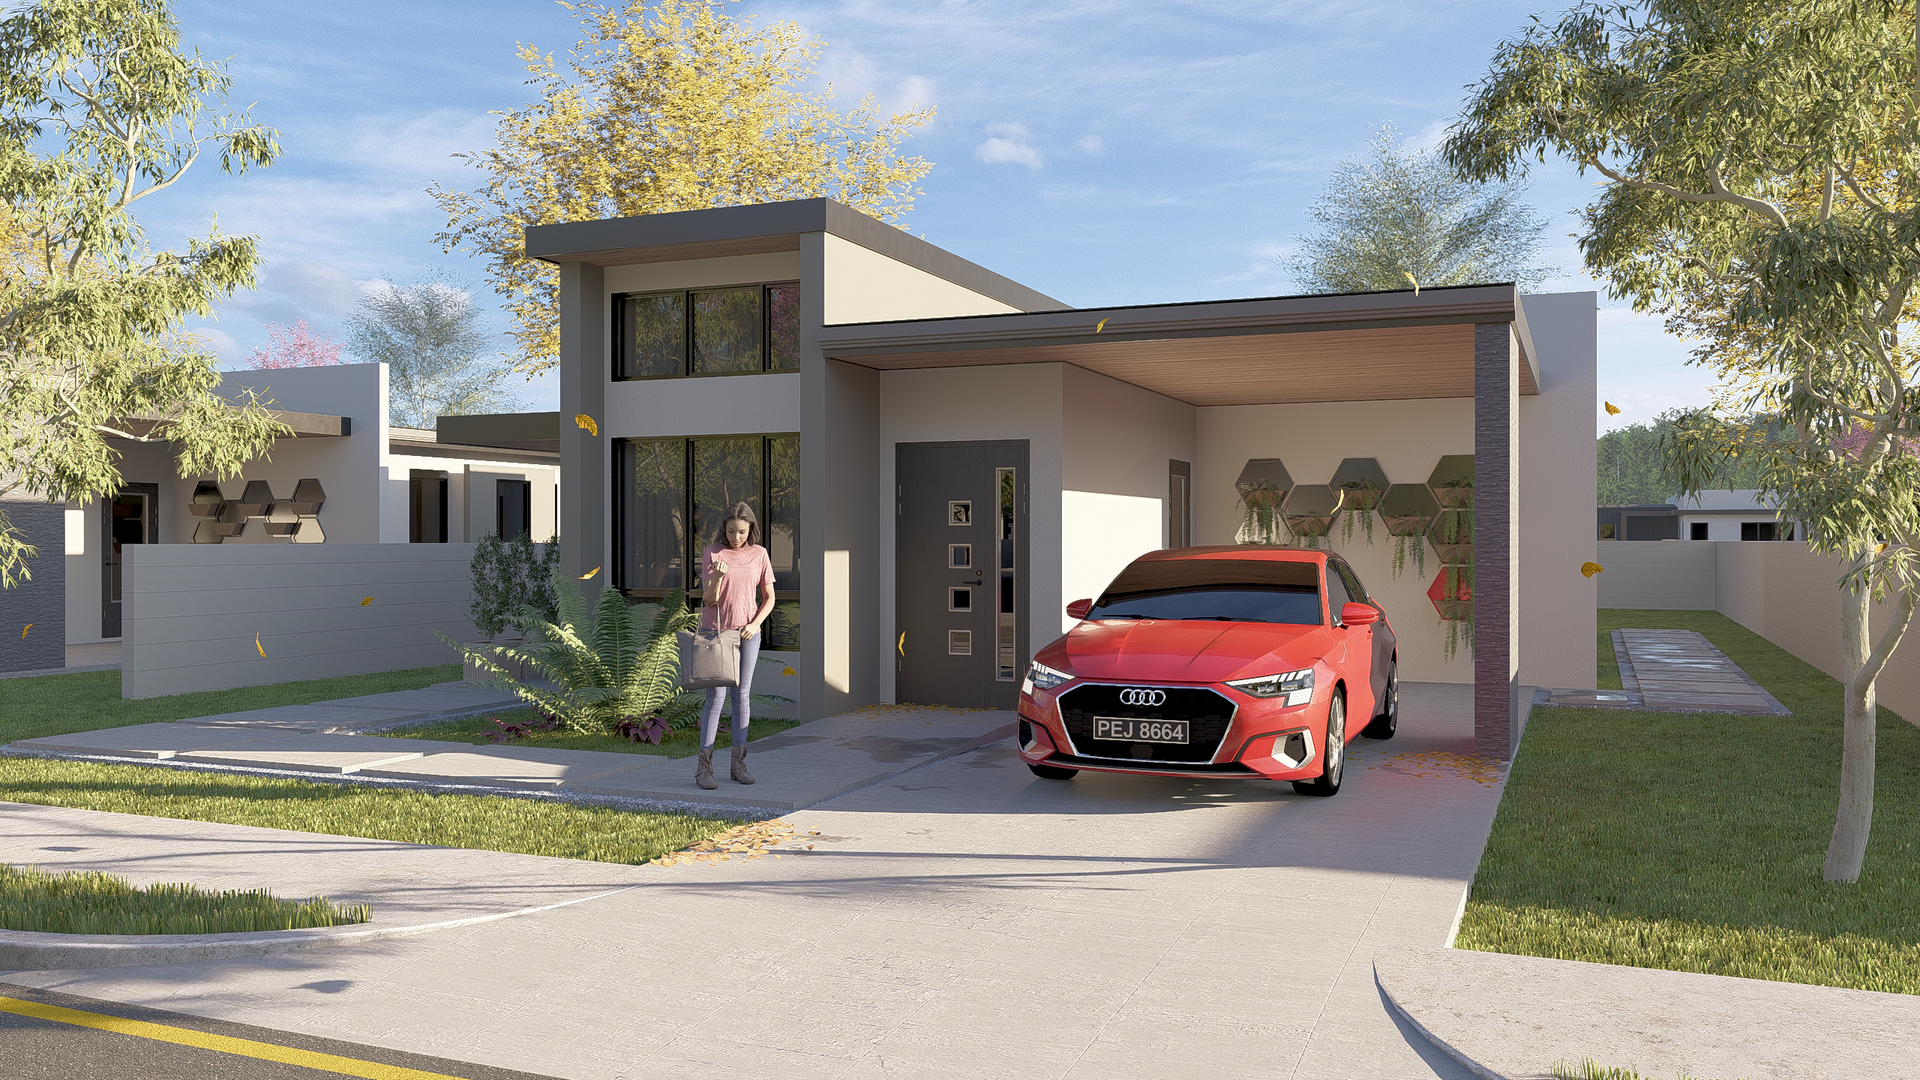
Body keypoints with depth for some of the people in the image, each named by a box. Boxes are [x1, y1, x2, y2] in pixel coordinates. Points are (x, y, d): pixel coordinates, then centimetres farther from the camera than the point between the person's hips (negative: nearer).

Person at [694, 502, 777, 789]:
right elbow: (709, 600, -8)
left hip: (747, 633, 2)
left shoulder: (759, 554, 1)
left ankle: (739, 763, 14)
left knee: (741, 696, 7)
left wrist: (755, 624, -9)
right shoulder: (712, 554, -5)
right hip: (715, 632, -2)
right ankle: (704, 766, -3)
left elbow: (769, 598, 6)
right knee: (715, 696, -6)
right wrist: (717, 577, -27)